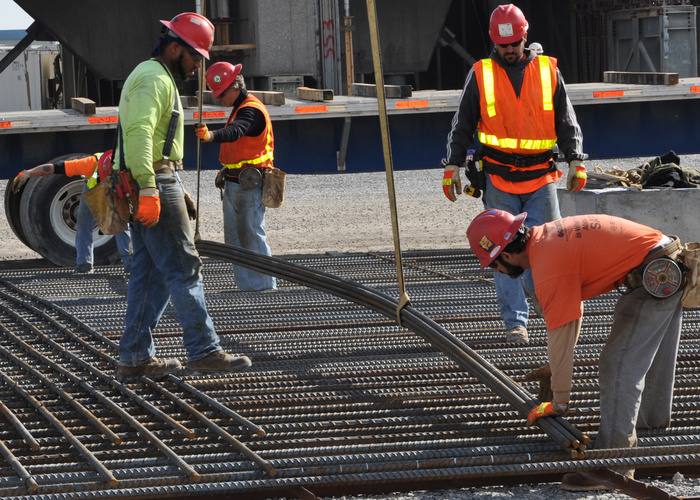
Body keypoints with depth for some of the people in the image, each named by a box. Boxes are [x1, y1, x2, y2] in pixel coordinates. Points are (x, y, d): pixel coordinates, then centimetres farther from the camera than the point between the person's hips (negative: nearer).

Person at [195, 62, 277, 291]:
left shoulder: (252, 110, -17)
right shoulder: (239, 108, 17)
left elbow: (235, 132, -38)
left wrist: (211, 135, -56)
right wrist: (225, 171, 29)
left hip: (249, 184, -10)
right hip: (233, 183, 10)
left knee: (252, 235, -8)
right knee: (234, 238, 12)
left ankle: (265, 286, -3)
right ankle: (247, 286, 17)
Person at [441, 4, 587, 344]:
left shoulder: (548, 71, 8)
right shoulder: (480, 75, 5)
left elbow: (566, 122, 10)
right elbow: (462, 125, 9)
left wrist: (575, 161, 0)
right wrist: (453, 166, 2)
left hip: (540, 177, 1)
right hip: (498, 177, -1)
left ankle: (533, 287, 29)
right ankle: (515, 321, 0)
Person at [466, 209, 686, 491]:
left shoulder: (549, 268, -18)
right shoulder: (545, 237, 12)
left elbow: (559, 338, -12)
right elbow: (574, 309, 24)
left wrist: (559, 402, -1)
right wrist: (555, 368, 31)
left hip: (653, 278, -10)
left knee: (618, 367, -7)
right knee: (650, 360, 26)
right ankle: (651, 425, 45)